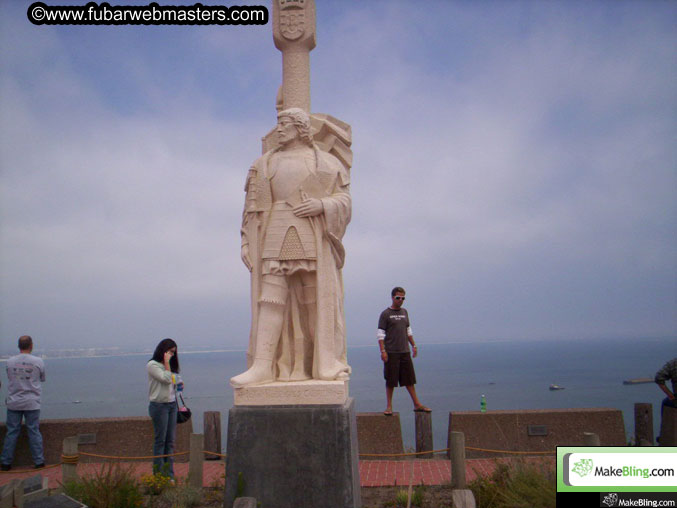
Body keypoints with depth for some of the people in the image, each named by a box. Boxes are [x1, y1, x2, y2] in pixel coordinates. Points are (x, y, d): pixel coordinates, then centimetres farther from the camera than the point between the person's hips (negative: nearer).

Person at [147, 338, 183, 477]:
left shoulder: (170, 365, 16)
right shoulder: (152, 365, -8)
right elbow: (166, 379, -17)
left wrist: (179, 384, 7)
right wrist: (166, 362, -12)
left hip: (172, 404, 7)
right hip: (159, 405, -7)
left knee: (170, 441, 7)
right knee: (160, 441, -2)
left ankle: (169, 473, 12)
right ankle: (159, 474, 4)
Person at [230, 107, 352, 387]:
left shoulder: (327, 162, 14)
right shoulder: (264, 164, 18)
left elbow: (344, 199, 7)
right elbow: (252, 206, 12)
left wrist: (322, 205, -14)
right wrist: (246, 242, 2)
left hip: (313, 241, -1)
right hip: (275, 240, 1)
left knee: (319, 300, -3)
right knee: (271, 299, -9)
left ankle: (327, 364, 4)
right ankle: (262, 366, -12)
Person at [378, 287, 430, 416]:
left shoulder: (404, 312, 13)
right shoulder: (385, 314, -4)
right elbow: (380, 334, -6)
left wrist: (413, 345, 16)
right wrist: (382, 351, -14)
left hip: (405, 352, 5)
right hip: (391, 352, -5)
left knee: (409, 379, 9)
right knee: (390, 381, 1)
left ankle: (417, 404, 15)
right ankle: (389, 406, 10)